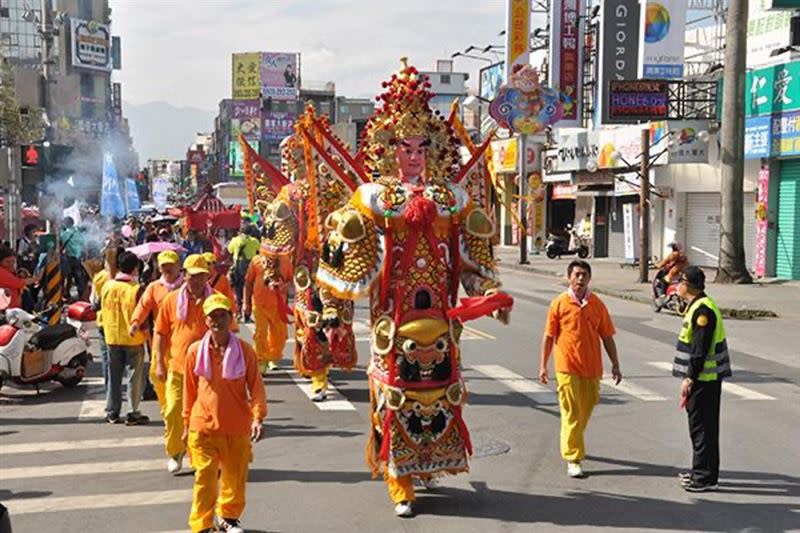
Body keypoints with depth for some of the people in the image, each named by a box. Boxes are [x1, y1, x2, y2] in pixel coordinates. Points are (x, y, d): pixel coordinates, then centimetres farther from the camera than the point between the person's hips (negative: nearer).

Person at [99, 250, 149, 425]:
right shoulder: (137, 289, -16)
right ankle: (132, 413, 6)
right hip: (133, 338, -5)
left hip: (112, 337, 5)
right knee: (135, 376, 5)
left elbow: (103, 309, 8)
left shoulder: (107, 286, -2)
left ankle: (112, 412, 18)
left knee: (114, 376, 14)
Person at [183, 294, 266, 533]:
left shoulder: (244, 350, -5)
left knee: (236, 477, 14)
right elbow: (189, 390, 6)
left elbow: (256, 387, -5)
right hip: (203, 426, -1)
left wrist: (257, 417, -17)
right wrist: (187, 424, 10)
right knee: (205, 478, -2)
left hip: (238, 428, 1)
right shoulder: (196, 351, -3)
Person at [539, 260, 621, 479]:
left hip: (591, 367, 3)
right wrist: (543, 365, 0)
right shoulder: (559, 303, -3)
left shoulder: (597, 304, 4)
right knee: (571, 412, -6)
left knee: (586, 410, 15)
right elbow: (549, 336, 2)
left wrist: (615, 365, 6)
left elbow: (607, 337, 9)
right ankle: (573, 459, -4)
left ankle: (571, 443, 38)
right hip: (567, 366, -3)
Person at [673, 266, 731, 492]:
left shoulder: (703, 310, -19)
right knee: (700, 425, 16)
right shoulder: (698, 306, 14)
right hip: (704, 378, 10)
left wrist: (689, 379, -20)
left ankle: (706, 478, 2)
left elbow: (700, 350, -23)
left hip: (704, 379, -10)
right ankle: (701, 471, 26)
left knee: (702, 426, -4)